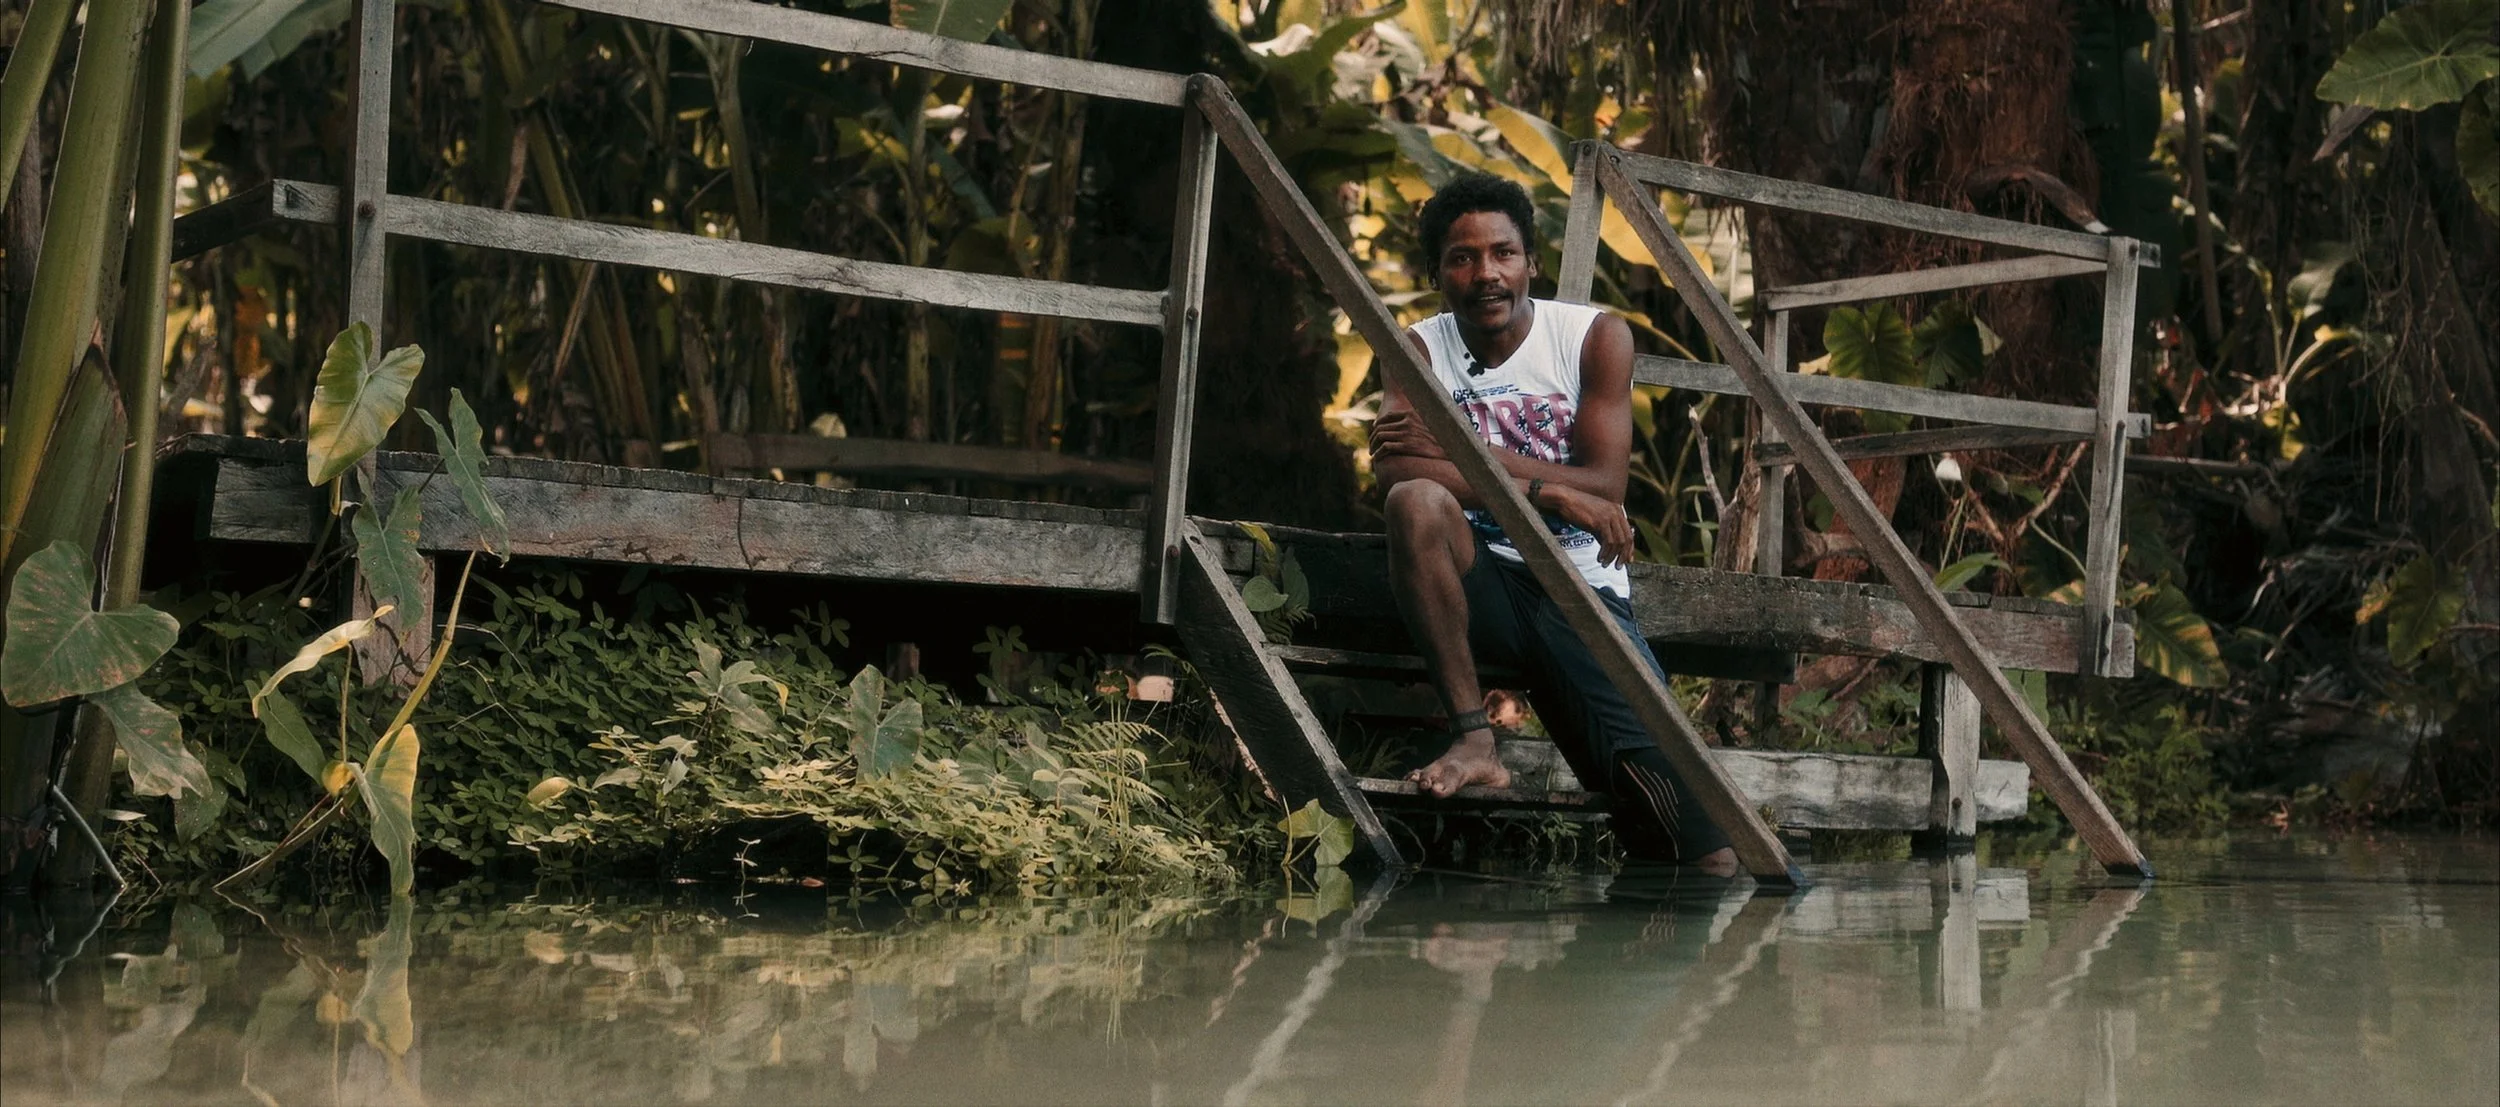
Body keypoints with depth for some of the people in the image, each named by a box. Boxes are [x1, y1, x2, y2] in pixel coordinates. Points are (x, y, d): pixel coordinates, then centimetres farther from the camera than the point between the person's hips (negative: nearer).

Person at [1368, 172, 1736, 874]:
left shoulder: (1596, 337, 0)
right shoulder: (1420, 349, 3)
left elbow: (1603, 488, -10)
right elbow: (1391, 469, -16)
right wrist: (1548, 489, -24)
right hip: (1480, 586, 1)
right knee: (1417, 500, -37)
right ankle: (1473, 741, -29)